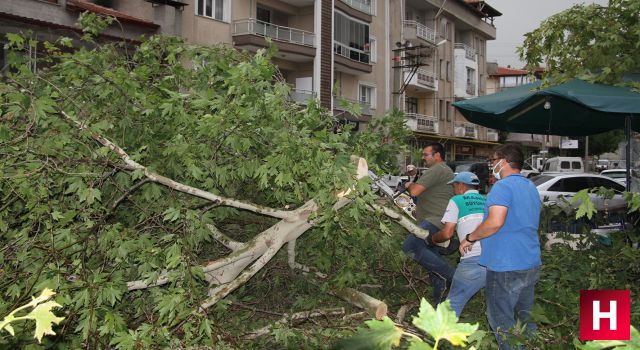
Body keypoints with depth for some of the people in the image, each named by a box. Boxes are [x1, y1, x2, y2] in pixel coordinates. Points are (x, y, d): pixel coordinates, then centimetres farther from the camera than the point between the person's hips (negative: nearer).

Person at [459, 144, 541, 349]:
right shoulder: (531, 187, 15)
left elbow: (495, 222, -27)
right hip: (531, 264, 9)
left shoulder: (503, 186, -14)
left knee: (503, 323, 2)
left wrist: (470, 238, -13)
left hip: (505, 267, -9)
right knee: (524, 320, 19)